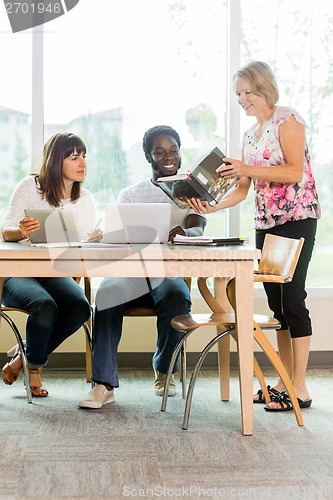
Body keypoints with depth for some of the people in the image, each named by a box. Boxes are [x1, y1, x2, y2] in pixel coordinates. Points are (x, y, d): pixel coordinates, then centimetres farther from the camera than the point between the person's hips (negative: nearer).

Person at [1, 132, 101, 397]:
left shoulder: (85, 199, 9)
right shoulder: (30, 186, -3)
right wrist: (22, 231, -31)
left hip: (57, 273, 4)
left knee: (80, 308, -28)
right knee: (45, 306, -35)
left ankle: (24, 354, -3)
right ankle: (34, 366, -3)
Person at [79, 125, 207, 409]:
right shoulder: (130, 194, 17)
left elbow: (197, 231, -7)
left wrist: (184, 232, -32)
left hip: (169, 272, -1)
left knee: (177, 295, -36)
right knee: (108, 291, -33)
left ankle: (164, 370, -8)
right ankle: (104, 384, -32)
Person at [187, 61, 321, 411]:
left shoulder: (287, 119, -4)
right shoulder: (249, 135, 17)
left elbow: (296, 171, -15)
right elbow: (242, 189, 12)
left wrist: (248, 168, -23)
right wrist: (212, 206, -5)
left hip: (296, 218, -8)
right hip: (266, 222, 8)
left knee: (292, 298, -9)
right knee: (276, 301, 7)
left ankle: (299, 389, -4)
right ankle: (284, 381, 15)